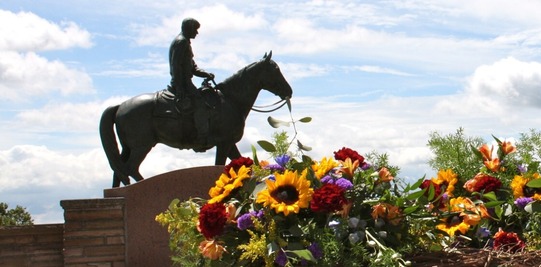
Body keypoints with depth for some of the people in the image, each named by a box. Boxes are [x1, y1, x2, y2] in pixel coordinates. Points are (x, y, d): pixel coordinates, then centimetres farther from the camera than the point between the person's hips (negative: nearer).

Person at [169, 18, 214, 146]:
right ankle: (203, 138, -27)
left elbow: (192, 67, 22)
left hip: (185, 81, 11)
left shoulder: (185, 42, 21)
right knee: (200, 102, -22)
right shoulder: (181, 42, -11)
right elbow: (176, 67, -20)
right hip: (182, 83, -11)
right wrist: (180, 92, -24)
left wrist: (206, 74, 4)